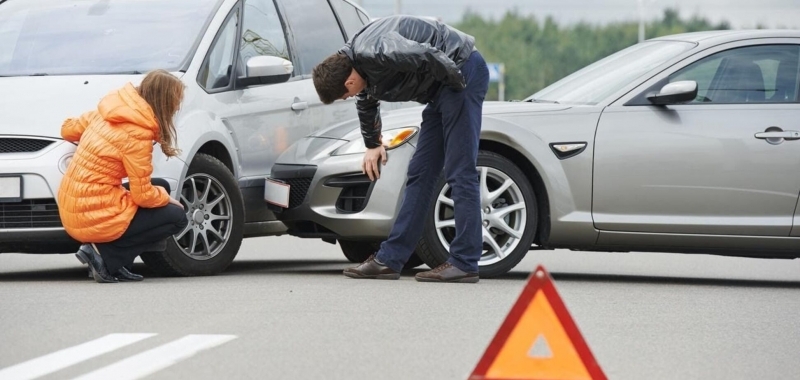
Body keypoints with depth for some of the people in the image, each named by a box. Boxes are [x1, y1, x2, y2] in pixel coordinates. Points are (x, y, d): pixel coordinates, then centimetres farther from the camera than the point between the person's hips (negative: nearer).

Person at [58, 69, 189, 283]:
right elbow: (143, 196, -15)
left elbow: (68, 129, 20)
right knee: (177, 217, 3)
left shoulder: (106, 113, 5)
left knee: (161, 187, 20)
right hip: (95, 219, -8)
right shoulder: (137, 134, -18)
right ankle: (105, 255, -6)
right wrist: (166, 198, 5)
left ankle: (115, 265, 9)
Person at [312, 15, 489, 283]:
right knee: (420, 173, 9)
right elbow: (367, 105, 28)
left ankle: (464, 264, -10)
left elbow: (428, 55, -35)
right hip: (441, 89, 10)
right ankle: (389, 259, 10)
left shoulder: (374, 53, -25)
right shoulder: (361, 69, 6)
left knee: (460, 173, -11)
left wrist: (457, 83, -18)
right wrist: (372, 145, 40)